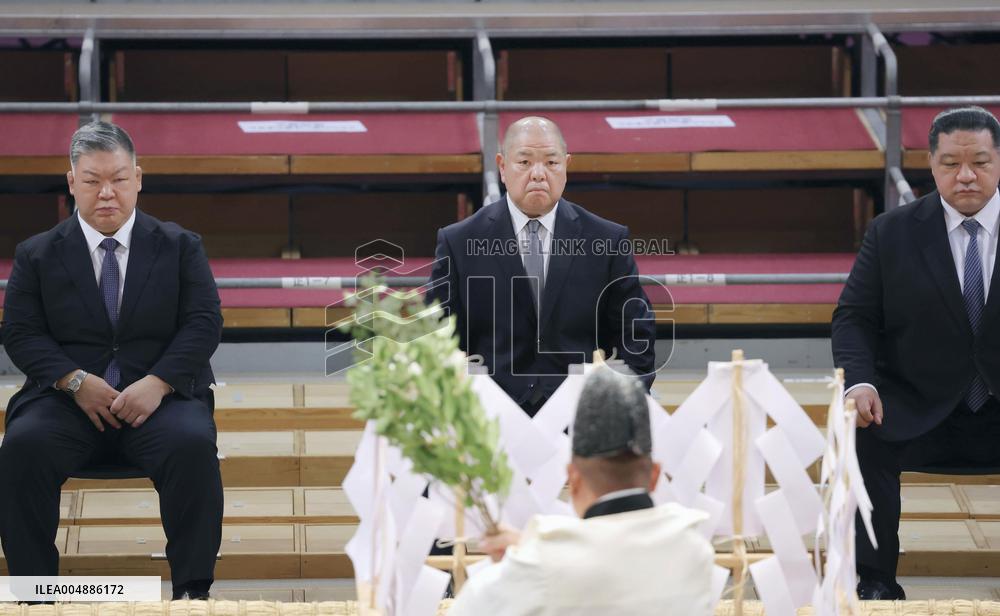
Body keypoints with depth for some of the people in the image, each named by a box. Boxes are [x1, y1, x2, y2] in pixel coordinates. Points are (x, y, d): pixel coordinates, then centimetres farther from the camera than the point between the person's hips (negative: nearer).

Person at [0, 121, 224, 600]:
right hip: (68, 399, 0)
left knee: (193, 445, -33)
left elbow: (204, 324, 2)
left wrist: (157, 383, -15)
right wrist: (76, 382, -14)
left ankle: (192, 590, -24)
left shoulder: (180, 247, 11)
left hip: (159, 397, 0)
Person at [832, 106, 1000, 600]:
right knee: (864, 441, -30)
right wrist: (860, 381, -17)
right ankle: (876, 581, -16)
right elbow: (855, 317, 4)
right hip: (919, 409, 0)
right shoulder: (892, 233, 4)